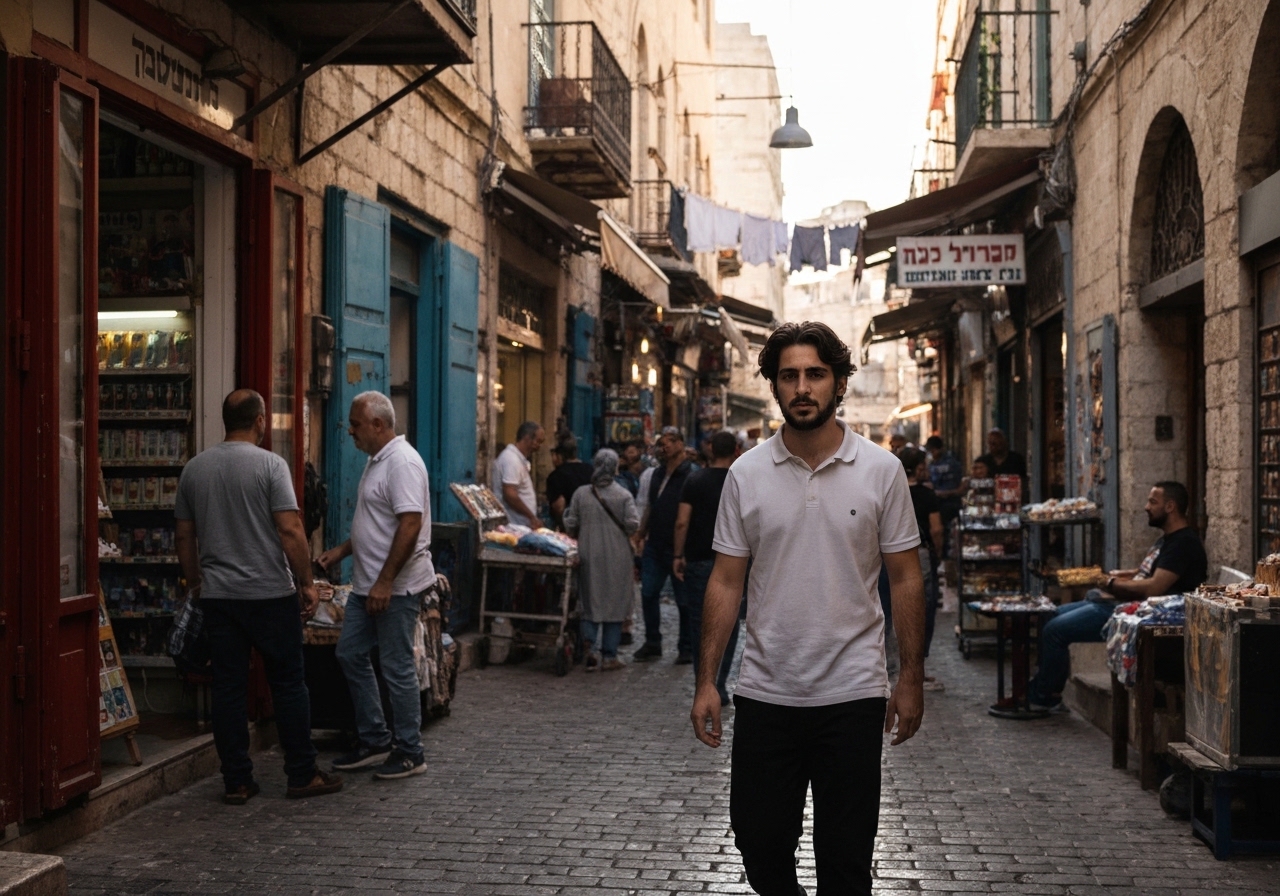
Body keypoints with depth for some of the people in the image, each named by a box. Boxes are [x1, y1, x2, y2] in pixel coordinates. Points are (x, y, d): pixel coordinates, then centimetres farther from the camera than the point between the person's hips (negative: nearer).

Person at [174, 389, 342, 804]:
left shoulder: (194, 469, 7)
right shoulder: (270, 464, -9)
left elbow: (183, 536, 14)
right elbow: (290, 530, -15)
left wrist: (196, 582, 25)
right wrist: (306, 583, -6)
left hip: (217, 595, 5)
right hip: (270, 594, -4)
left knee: (228, 687, 6)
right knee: (288, 683, 5)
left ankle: (236, 781, 10)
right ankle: (303, 775, 10)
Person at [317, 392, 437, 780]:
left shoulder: (402, 463, -18)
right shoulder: (376, 460, 14)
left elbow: (410, 525, -25)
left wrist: (385, 582, -26)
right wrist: (342, 551, 19)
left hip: (397, 587, -11)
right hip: (367, 584, 11)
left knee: (397, 668, -3)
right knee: (350, 655, 14)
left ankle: (409, 753, 9)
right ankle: (375, 741, 23)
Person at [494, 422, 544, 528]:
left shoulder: (519, 458, 14)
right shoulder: (512, 459, -16)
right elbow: (510, 495, -23)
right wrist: (532, 517, -19)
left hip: (522, 524, 10)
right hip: (515, 526, -10)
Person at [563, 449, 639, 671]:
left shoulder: (581, 494, -2)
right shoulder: (623, 495, -7)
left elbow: (570, 526, 0)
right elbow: (633, 525, -11)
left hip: (589, 556, 1)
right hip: (617, 558, -1)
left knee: (590, 603, 12)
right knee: (614, 604, 7)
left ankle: (589, 645, -8)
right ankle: (609, 656, 10)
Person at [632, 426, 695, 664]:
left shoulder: (690, 475, -11)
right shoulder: (658, 474, 14)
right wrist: (640, 535, 15)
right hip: (655, 546, 8)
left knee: (684, 600, 3)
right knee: (648, 594, 8)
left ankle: (686, 648, 13)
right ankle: (652, 643, 19)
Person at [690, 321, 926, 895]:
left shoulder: (881, 470, -2)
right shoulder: (746, 474, 1)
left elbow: (905, 579, 2)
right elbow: (726, 582, 3)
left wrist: (912, 678, -1)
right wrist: (706, 681, -2)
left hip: (852, 695, -1)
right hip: (765, 695, 1)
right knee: (759, 844, 9)